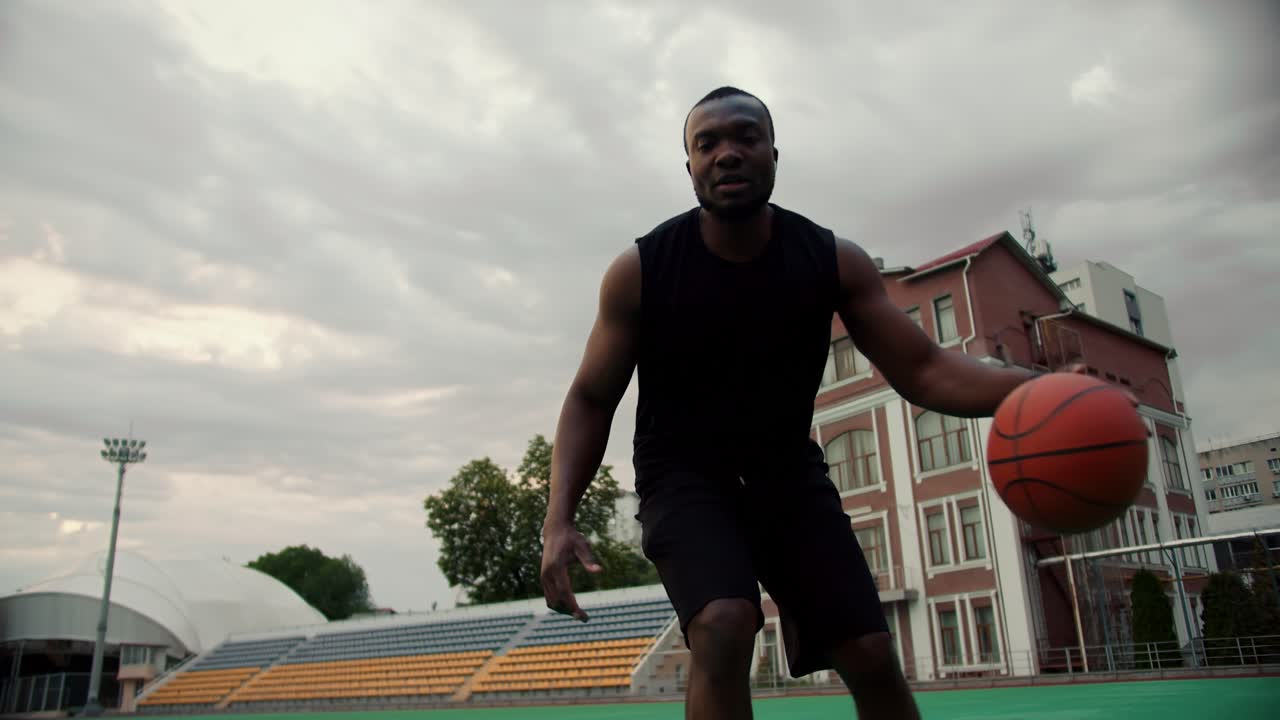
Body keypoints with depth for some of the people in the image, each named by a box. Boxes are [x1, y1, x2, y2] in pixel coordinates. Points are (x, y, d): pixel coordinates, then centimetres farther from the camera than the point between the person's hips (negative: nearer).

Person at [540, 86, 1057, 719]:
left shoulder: (834, 261, -8)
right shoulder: (638, 271, -13)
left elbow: (923, 371, -8)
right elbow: (591, 400, -6)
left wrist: (1034, 389, -28)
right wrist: (560, 518, -20)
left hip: (788, 471, 3)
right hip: (683, 475, -2)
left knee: (871, 654, -2)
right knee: (724, 626, -29)